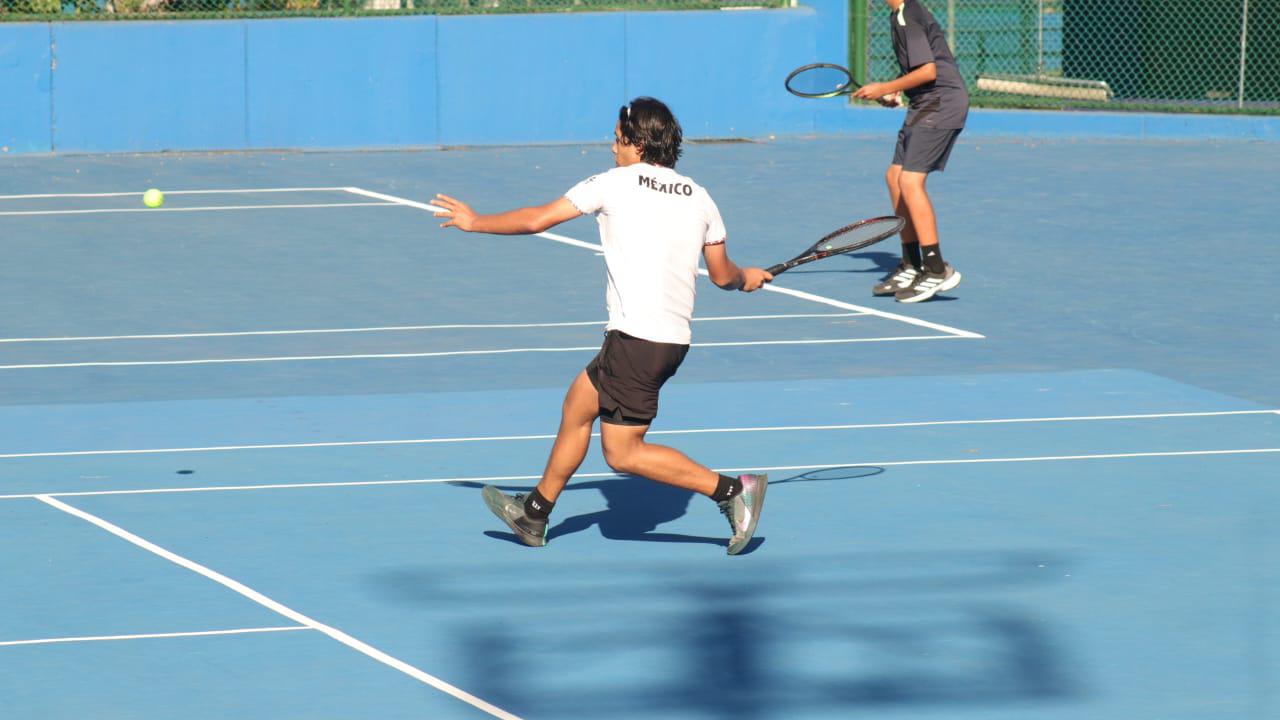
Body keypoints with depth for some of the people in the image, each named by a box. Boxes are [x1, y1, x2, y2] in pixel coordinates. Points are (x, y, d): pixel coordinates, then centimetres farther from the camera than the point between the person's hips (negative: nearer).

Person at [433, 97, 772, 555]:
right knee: (577, 405, 22)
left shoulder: (614, 184, -4)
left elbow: (536, 220, 2)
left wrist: (474, 222, 17)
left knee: (623, 453, -3)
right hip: (673, 339, 8)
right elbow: (722, 274, 17)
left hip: (636, 337, -8)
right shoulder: (699, 199, 10)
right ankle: (534, 515, 33)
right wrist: (747, 279, 42)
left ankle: (733, 490, -9)